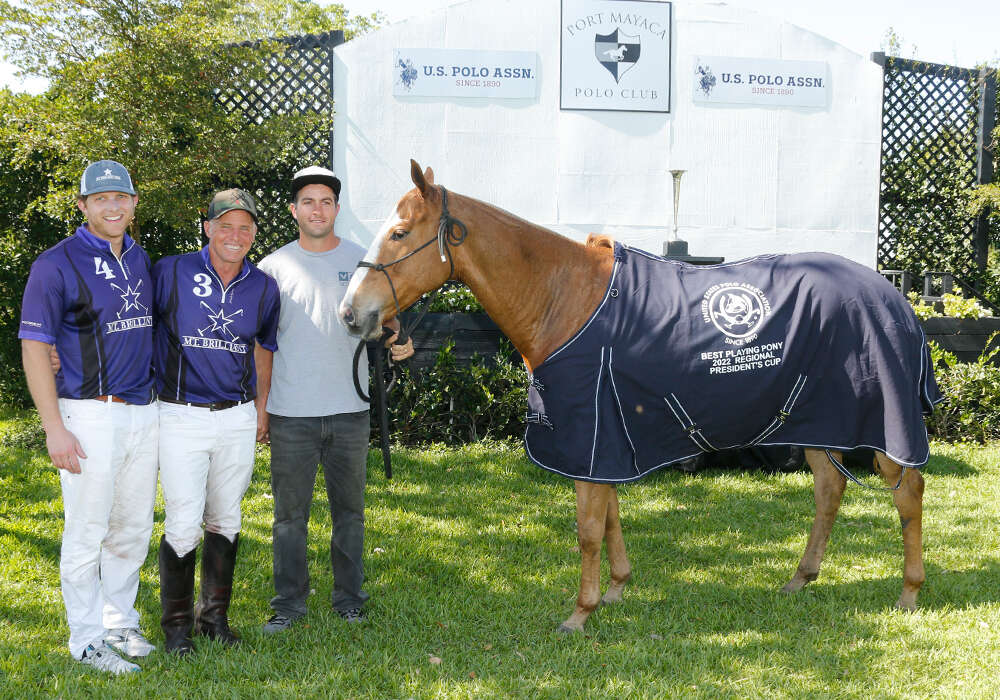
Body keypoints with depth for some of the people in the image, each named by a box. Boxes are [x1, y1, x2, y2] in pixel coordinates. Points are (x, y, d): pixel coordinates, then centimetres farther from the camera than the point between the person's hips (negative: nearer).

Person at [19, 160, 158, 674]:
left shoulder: (140, 259, 11)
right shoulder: (57, 264, -9)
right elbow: (34, 348, -10)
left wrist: (162, 403, 17)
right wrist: (54, 429, -15)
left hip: (143, 413, 7)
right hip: (90, 415, -6)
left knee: (134, 530, 14)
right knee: (86, 533, 0)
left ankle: (120, 623, 27)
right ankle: (87, 639, 10)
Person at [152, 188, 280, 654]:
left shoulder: (263, 288, 4)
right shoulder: (171, 273, -7)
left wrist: (261, 406, 16)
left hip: (237, 419, 4)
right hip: (181, 418, -4)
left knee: (225, 521, 12)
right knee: (183, 525, -6)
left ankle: (215, 616, 25)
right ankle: (176, 624, 10)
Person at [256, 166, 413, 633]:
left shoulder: (362, 262, 4)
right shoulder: (274, 267, 3)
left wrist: (397, 342, -17)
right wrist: (259, 406, 4)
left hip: (349, 408, 1)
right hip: (289, 412, -1)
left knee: (349, 507, 9)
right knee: (289, 511, 4)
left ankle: (349, 597, 21)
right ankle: (289, 602, 14)